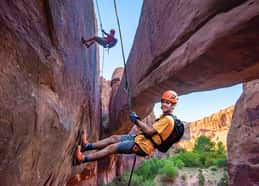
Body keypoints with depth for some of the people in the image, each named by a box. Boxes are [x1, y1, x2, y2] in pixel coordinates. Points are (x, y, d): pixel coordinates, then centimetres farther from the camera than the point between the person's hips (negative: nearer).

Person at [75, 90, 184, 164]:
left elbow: (150, 131, -24)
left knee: (112, 147, -10)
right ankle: (87, 146, 17)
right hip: (141, 138, 9)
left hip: (143, 145, -9)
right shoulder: (164, 117, 15)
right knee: (114, 138, 9)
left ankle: (82, 159, -2)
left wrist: (136, 120, -15)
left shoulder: (168, 119, -17)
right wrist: (139, 122, 6)